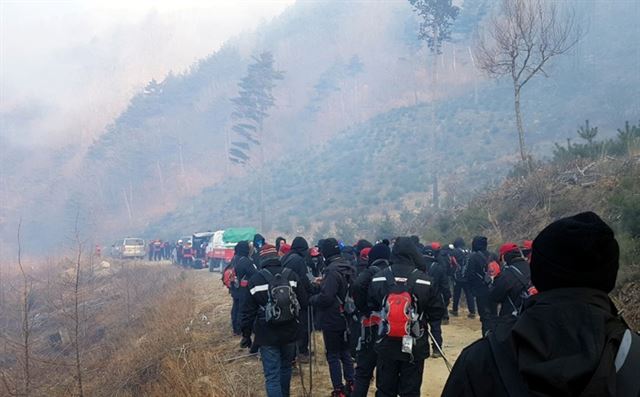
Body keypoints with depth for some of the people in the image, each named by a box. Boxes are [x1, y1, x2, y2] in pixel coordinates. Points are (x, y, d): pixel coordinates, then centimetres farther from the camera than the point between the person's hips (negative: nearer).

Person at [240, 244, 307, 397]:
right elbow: (303, 302, -1)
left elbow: (248, 311, -4)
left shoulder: (255, 279, -8)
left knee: (272, 375, -3)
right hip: (289, 333, 3)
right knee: (286, 367, 24)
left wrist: (246, 334, 5)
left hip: (267, 335, -3)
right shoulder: (291, 275, -3)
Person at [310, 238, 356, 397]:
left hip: (332, 320, -8)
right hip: (346, 318, 8)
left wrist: (312, 299, -9)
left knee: (333, 356, 2)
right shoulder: (349, 267, 4)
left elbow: (326, 297, -29)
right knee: (345, 352, 19)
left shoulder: (332, 270, -23)